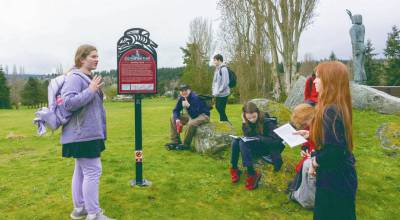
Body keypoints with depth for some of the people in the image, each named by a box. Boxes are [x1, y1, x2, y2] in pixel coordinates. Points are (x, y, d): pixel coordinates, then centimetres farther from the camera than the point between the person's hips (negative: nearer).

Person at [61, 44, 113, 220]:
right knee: (92, 171, -8)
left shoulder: (88, 78, 15)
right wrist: (91, 91, -23)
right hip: (82, 134, -10)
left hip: (87, 133, 10)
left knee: (81, 170, 15)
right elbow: (68, 102, -26)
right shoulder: (74, 77, -15)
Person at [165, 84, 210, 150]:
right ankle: (175, 142, 3)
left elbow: (194, 115, -31)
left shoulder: (195, 97, -27)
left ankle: (185, 145, -18)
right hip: (193, 114, 9)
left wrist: (188, 106, -44)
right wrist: (177, 119, -15)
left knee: (191, 123, -39)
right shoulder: (181, 98, -4)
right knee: (173, 118, 3)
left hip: (204, 115, -8)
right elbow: (176, 110, 3)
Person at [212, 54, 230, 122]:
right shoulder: (217, 69, 14)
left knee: (221, 110, -5)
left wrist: (218, 91, -19)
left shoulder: (223, 69, -14)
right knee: (218, 108, 15)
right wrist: (214, 91, 11)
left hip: (222, 94, -9)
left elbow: (225, 82, -20)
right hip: (218, 94, 9)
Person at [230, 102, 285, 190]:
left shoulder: (267, 122, -19)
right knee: (235, 141, -18)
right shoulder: (248, 122, -3)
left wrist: (259, 138, -28)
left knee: (243, 143, -28)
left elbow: (277, 141, -22)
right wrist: (244, 123, -22)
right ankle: (234, 168, -10)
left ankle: (252, 174, -29)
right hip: (256, 146, 6)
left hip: (268, 147, -6)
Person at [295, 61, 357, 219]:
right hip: (341, 175, 9)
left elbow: (334, 151, -31)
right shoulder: (338, 106, 2)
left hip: (335, 179, -9)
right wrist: (310, 134, 14)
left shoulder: (330, 111, -28)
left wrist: (314, 162, -15)